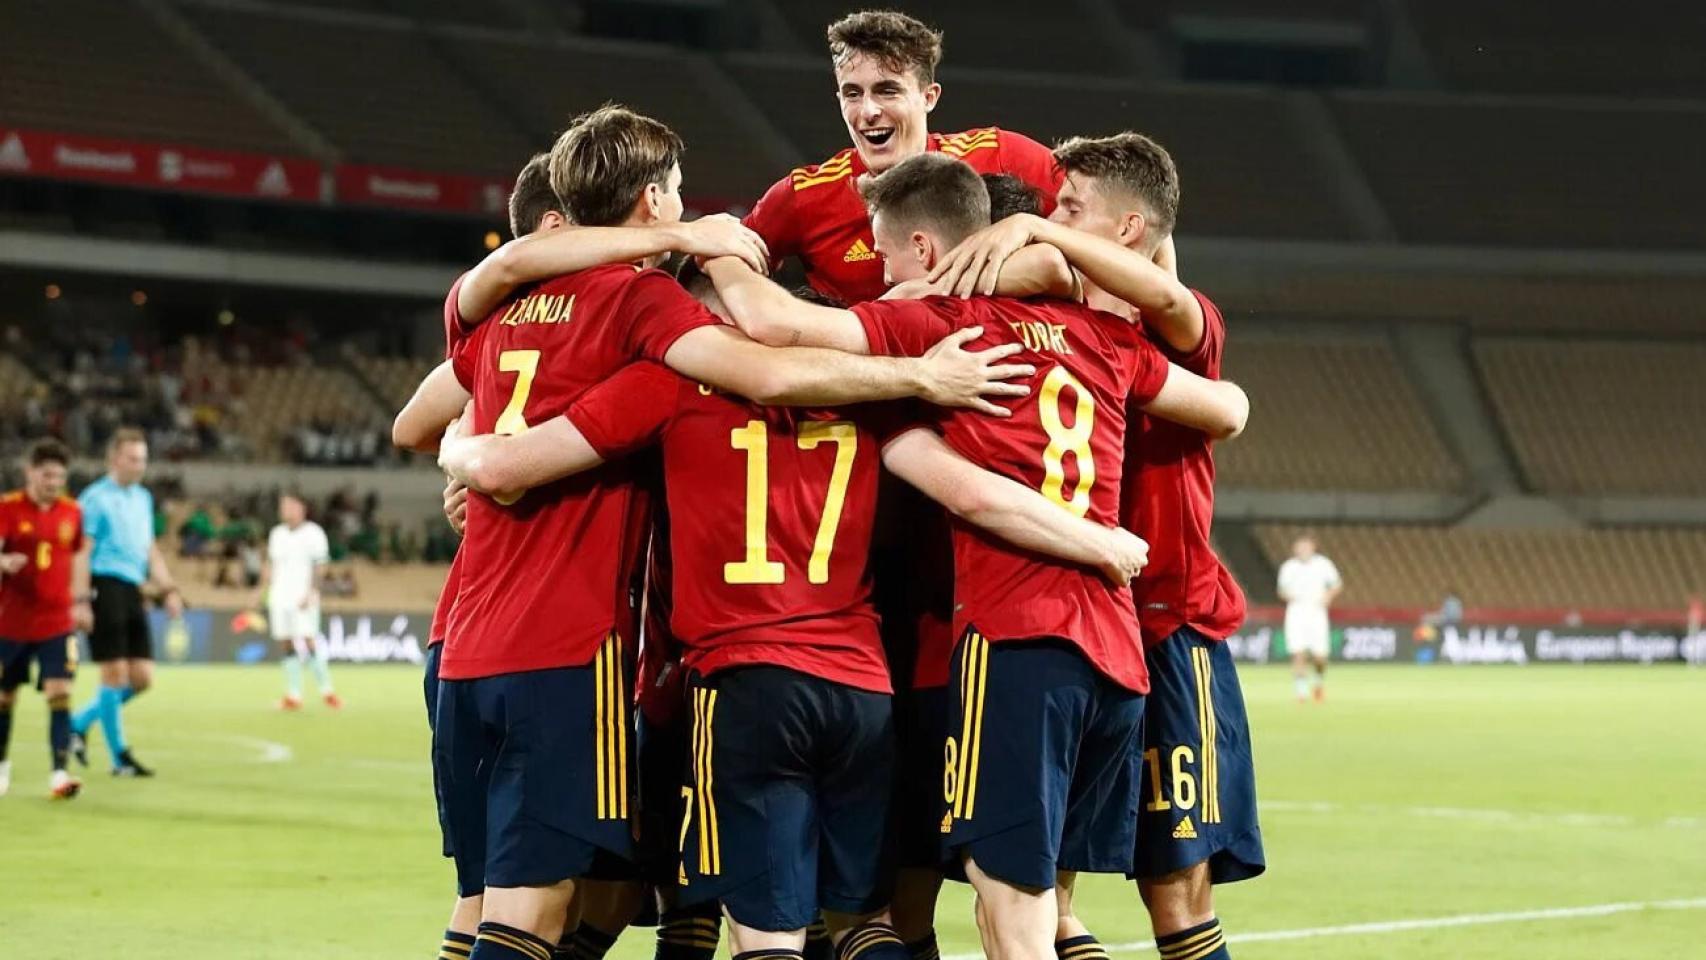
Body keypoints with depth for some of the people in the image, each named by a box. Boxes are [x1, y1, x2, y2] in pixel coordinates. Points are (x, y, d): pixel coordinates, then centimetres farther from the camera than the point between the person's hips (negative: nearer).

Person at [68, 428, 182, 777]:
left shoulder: (143, 498, 17)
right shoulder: (95, 498, -7)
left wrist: (167, 589, 18)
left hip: (133, 592, 8)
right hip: (106, 588, -8)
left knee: (142, 678, 5)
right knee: (115, 675, -5)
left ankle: (80, 723, 22)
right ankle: (120, 758, 4)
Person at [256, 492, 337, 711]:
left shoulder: (313, 533, -4)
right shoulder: (277, 533, 15)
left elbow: (319, 566, -9)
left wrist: (310, 593, -18)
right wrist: (262, 592, 12)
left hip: (303, 598, -6)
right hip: (279, 596, 6)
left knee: (308, 641, -14)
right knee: (285, 644, 2)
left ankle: (326, 690, -7)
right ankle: (293, 695, 3)